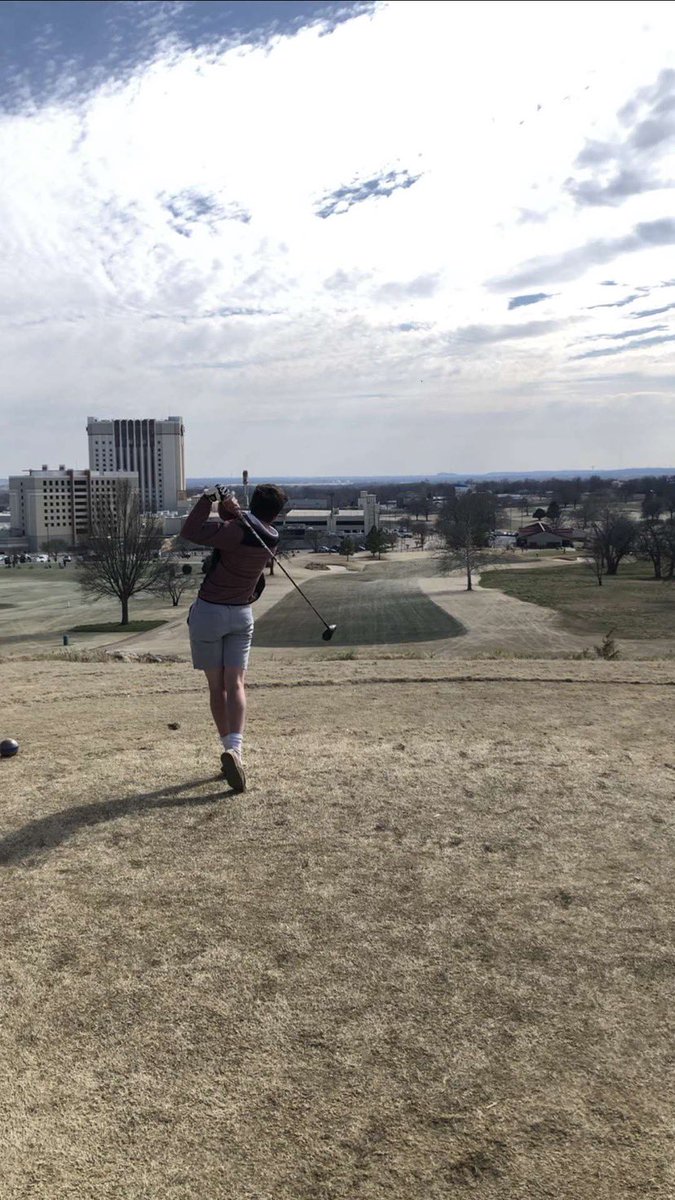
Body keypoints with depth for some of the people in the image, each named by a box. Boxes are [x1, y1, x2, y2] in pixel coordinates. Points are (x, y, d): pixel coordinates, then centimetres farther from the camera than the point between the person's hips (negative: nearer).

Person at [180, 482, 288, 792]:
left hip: (209, 612, -4)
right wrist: (230, 508, -8)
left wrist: (208, 499, -20)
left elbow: (190, 532, -24)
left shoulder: (237, 532, -20)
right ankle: (235, 748, -23)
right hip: (242, 615, 4)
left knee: (216, 686, 7)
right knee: (235, 684, -3)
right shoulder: (271, 538, 0)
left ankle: (230, 749, 9)